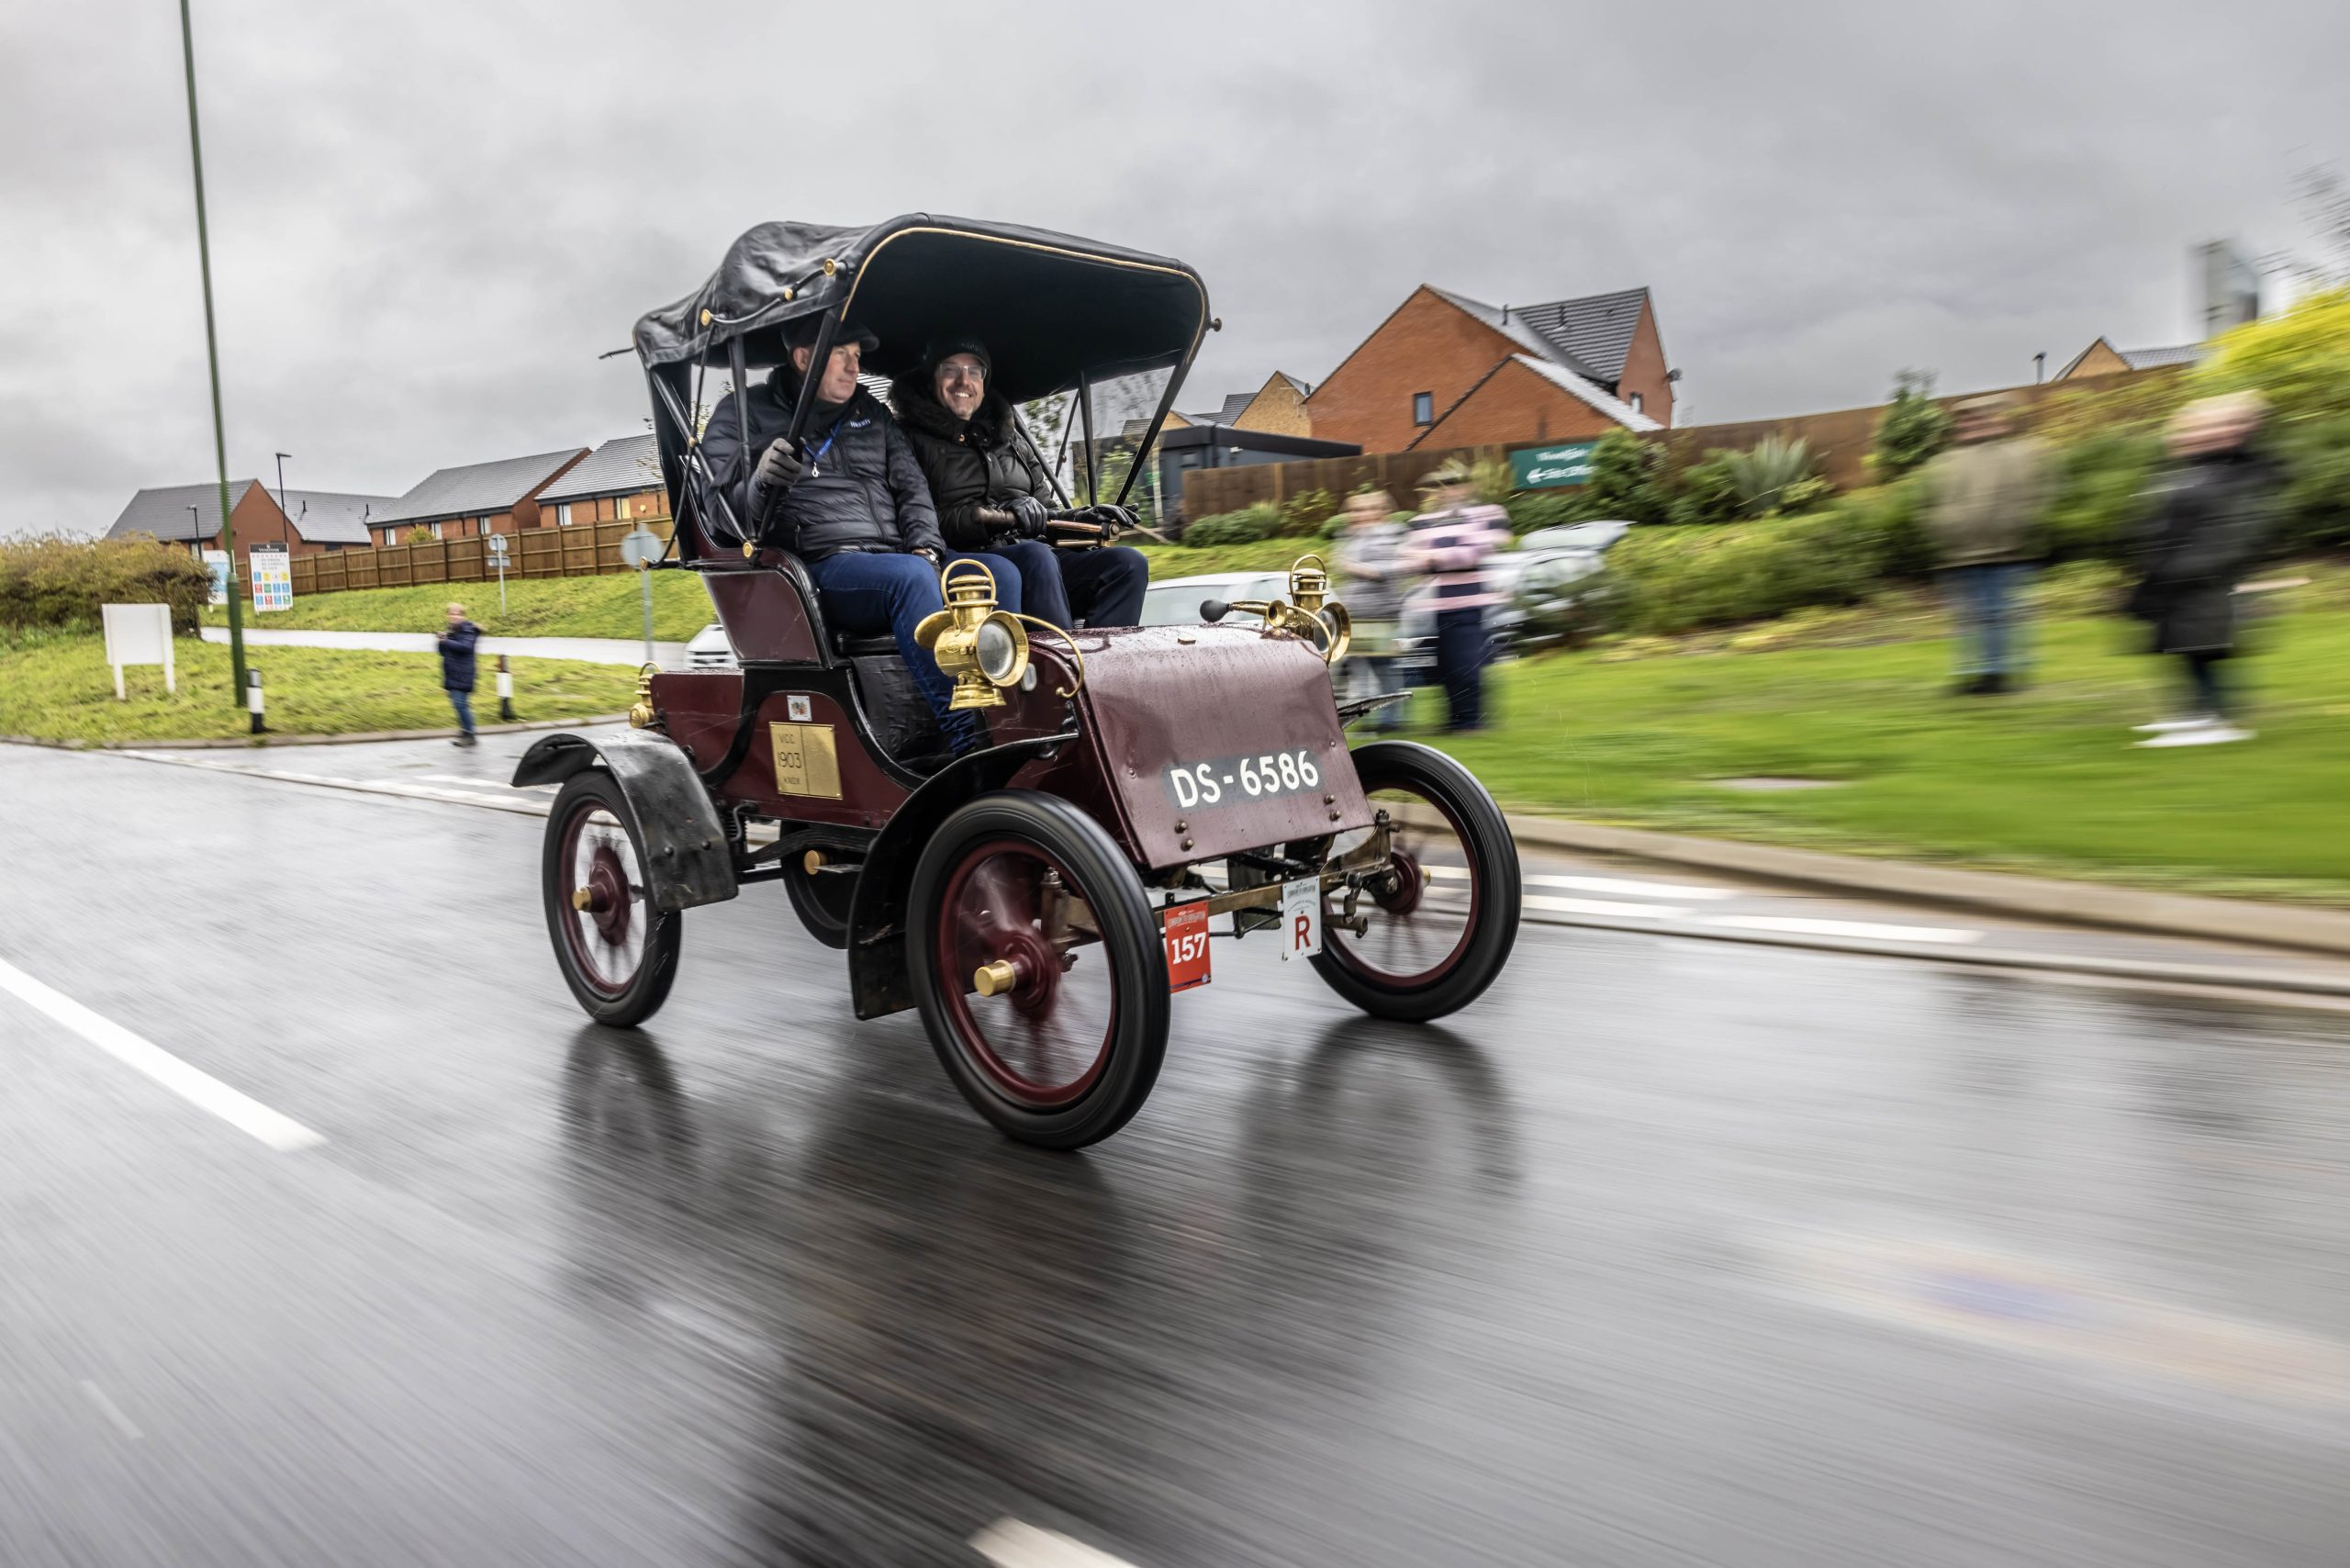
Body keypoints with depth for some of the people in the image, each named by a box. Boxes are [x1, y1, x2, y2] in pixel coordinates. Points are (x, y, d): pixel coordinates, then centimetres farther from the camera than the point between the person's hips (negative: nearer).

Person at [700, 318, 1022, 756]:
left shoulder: (871, 413, 24)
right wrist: (760, 485, -22)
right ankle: (968, 741, -45)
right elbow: (722, 509, 1)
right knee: (911, 576, -37)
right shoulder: (743, 413, 9)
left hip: (902, 558, 6)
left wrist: (926, 547, -1)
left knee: (999, 572, -20)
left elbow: (911, 485, 19)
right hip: (821, 567, -6)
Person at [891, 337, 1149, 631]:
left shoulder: (1009, 439, 29)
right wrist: (997, 515, -18)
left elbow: (1045, 511, 30)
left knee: (1129, 563, -14)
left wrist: (1084, 518, 8)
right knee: (1035, 555, -37)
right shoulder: (914, 441, 8)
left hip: (1040, 557, 7)